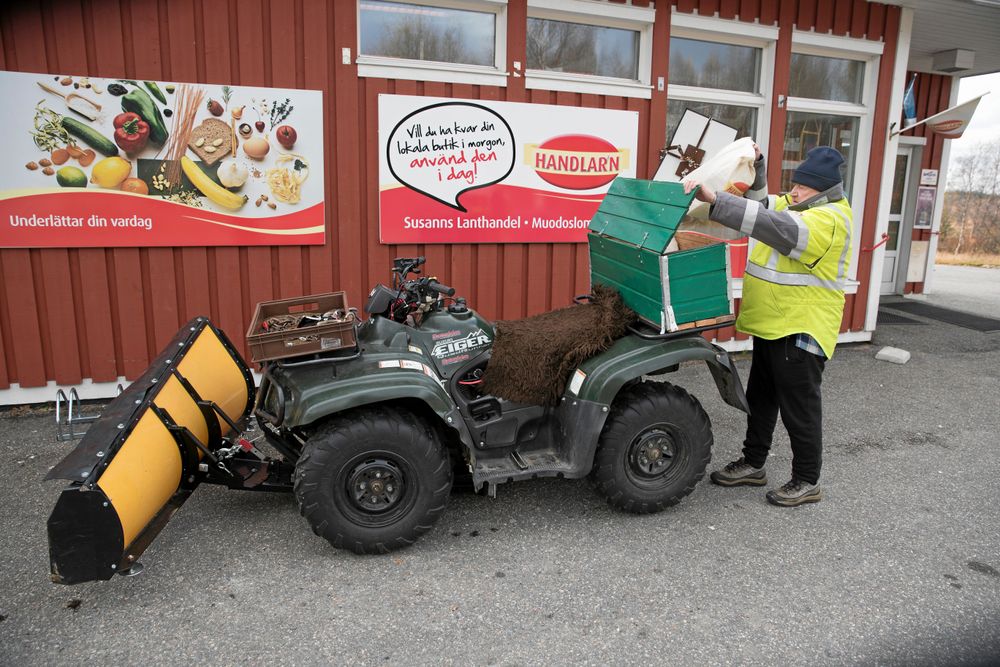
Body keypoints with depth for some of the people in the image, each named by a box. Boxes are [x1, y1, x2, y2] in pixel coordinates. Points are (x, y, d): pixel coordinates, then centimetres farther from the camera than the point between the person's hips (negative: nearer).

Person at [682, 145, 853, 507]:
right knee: (760, 399, 17)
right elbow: (762, 205, 21)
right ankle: (753, 464, 31)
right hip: (771, 324, 10)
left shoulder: (829, 219, -20)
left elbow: (772, 226, -35)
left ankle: (807, 482, 17)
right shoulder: (797, 205, 10)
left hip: (801, 330, -10)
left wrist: (715, 199, -41)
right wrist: (754, 168, 3)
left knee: (799, 408, 2)